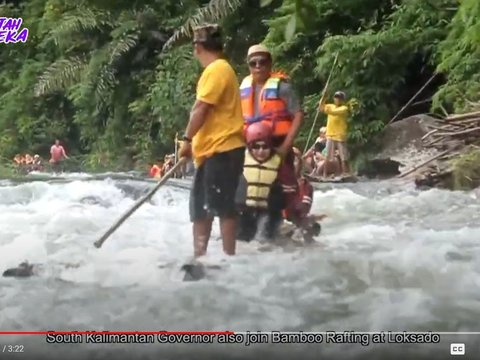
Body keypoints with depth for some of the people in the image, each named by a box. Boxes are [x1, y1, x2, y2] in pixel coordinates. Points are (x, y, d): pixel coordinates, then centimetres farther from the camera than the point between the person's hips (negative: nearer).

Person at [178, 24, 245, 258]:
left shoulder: (216, 70, -12)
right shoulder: (219, 69, 18)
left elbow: (200, 109, -17)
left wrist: (187, 140, -13)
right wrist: (194, 142, 17)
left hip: (222, 149, -10)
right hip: (213, 149, 10)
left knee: (222, 205, -6)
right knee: (200, 204, 12)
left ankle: (229, 257, -1)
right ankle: (199, 256, 18)